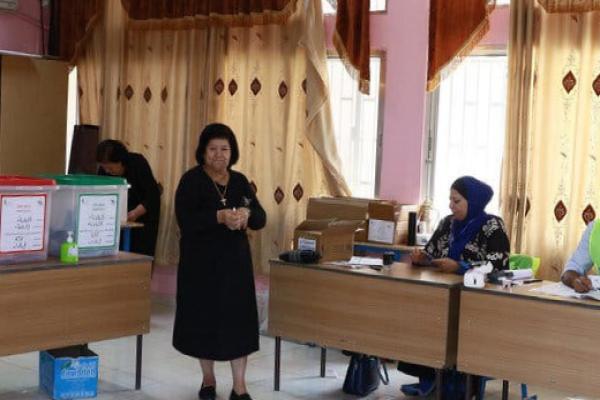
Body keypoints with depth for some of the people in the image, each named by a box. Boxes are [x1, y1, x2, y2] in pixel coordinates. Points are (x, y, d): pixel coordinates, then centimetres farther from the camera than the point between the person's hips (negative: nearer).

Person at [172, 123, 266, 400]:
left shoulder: (239, 181, 8)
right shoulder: (191, 180, -6)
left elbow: (261, 219, 4)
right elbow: (185, 220, -18)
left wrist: (247, 214, -18)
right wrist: (219, 217, -31)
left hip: (235, 260, 3)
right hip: (201, 262, -3)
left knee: (238, 319, -1)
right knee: (204, 319, 5)